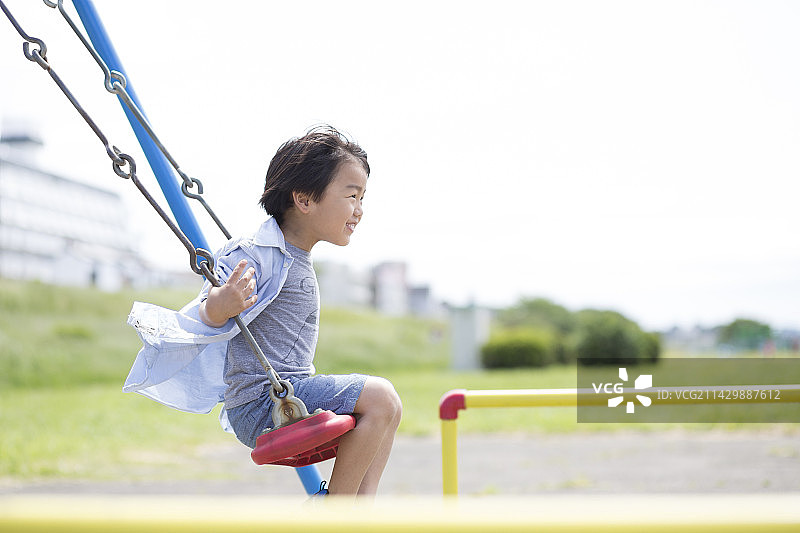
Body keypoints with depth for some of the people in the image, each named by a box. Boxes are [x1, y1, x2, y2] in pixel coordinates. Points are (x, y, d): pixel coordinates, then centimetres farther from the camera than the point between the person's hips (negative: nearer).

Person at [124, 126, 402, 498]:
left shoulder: (297, 257, 17)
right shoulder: (258, 254, -15)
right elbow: (209, 316, -24)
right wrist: (221, 304, -45)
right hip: (262, 401, -11)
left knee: (383, 410, 19)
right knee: (379, 396, -22)